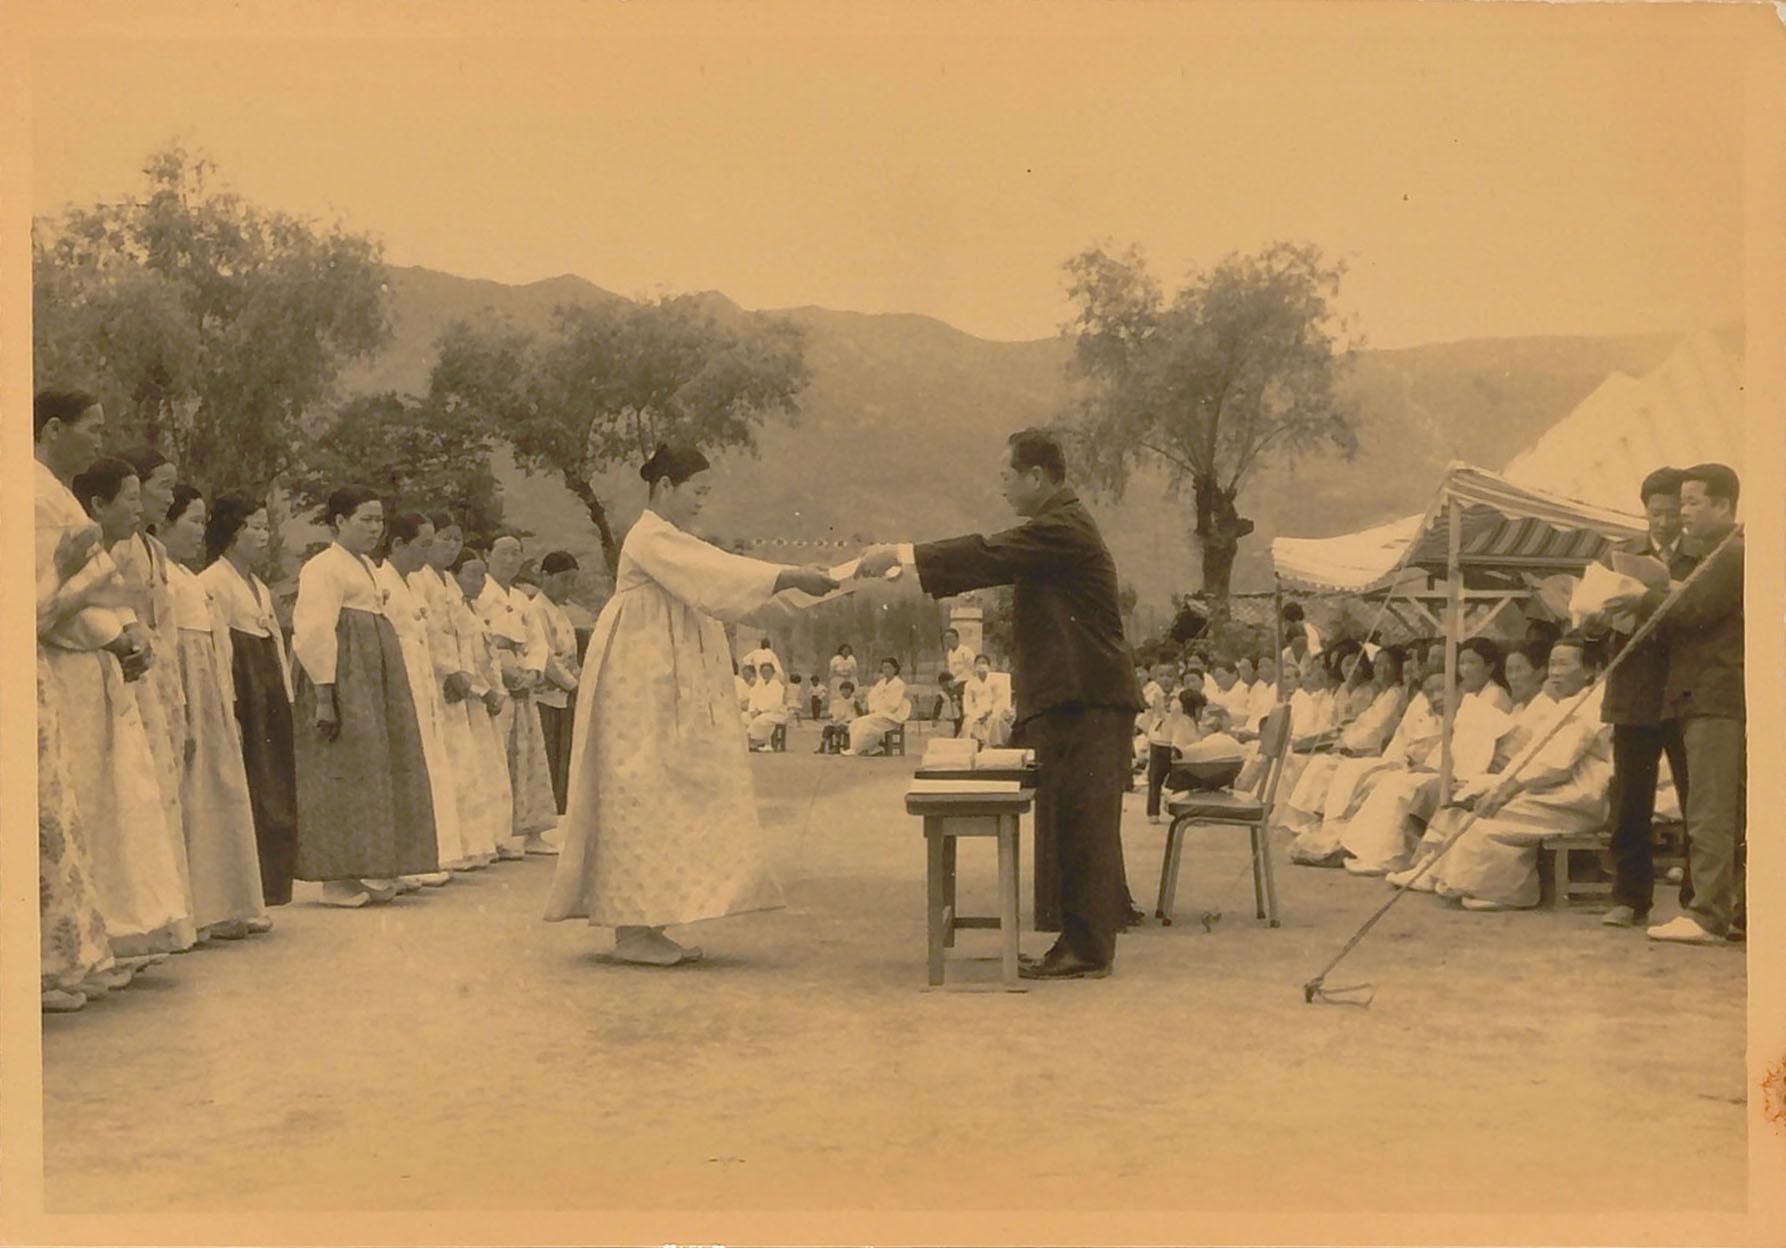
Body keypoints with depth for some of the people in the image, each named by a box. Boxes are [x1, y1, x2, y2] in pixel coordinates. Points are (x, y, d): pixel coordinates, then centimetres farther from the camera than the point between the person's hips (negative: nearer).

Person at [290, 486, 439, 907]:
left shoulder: (366, 565, 19)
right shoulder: (323, 567, -9)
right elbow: (315, 633, -17)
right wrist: (323, 697, -23)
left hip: (376, 676, 9)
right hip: (345, 678, -9)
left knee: (381, 770, 9)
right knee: (343, 773, -6)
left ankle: (371, 871, 15)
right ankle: (337, 877, 0)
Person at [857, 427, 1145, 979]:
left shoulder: (1062, 530, -15)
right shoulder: (1058, 526, 20)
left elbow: (988, 556, -20)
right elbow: (993, 559, 19)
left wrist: (899, 555, -15)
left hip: (1083, 700, -11)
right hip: (1073, 698, 11)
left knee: (1080, 823, -8)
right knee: (1071, 824, 14)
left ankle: (1088, 947, -4)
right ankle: (1085, 940, 22)